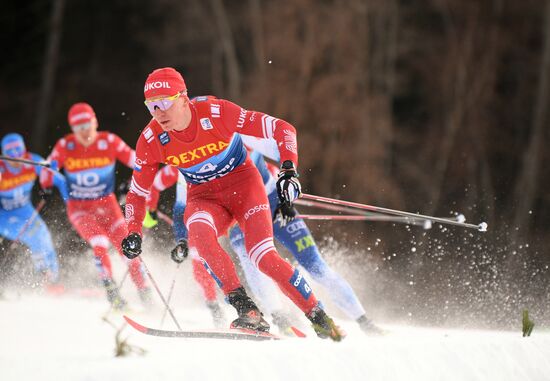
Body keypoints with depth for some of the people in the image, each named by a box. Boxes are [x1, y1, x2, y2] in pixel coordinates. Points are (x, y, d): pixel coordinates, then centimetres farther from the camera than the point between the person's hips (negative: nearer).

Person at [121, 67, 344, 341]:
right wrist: (133, 233, -10)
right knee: (199, 231, -33)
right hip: (203, 197, 2)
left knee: (263, 256, -22)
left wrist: (289, 170, -29)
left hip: (243, 184, -2)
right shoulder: (151, 140, -13)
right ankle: (245, 308, -32)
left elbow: (282, 129, -17)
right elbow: (136, 193, 3)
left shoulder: (216, 113, -23)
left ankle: (319, 318, -7)